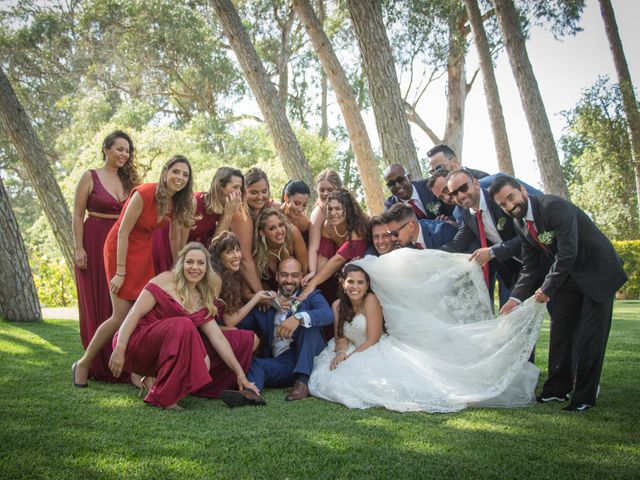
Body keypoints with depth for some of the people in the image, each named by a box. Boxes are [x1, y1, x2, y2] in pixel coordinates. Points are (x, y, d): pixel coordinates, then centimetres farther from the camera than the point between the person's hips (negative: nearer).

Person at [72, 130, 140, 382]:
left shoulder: (129, 180, 11)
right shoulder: (90, 177, -1)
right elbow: (78, 215, -3)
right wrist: (78, 248, -11)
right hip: (95, 242, -4)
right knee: (97, 304, 0)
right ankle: (99, 365, 9)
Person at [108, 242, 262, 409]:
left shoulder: (203, 303, 11)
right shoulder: (166, 280, -6)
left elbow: (218, 337, 7)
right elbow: (135, 314, -11)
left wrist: (240, 374, 1)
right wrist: (120, 349, -21)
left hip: (156, 358, 6)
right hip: (134, 343, -6)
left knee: (203, 363, -16)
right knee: (183, 325, -29)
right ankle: (162, 397, -23)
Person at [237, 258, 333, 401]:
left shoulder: (311, 296, 11)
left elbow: (327, 315, -13)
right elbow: (240, 326, 8)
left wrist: (298, 318, -30)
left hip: (310, 361, -2)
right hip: (279, 363, 2)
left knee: (306, 319, -22)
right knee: (254, 364, -25)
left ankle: (302, 381, -31)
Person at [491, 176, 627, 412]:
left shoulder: (554, 206, -28)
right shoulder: (519, 222, -2)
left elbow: (567, 254, -30)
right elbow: (530, 265, 2)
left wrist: (547, 288, -19)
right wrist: (516, 297, -10)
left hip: (598, 272, -7)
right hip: (568, 275, 7)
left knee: (590, 335, -5)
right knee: (560, 330, 7)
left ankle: (584, 396, 4)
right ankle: (558, 388, 19)